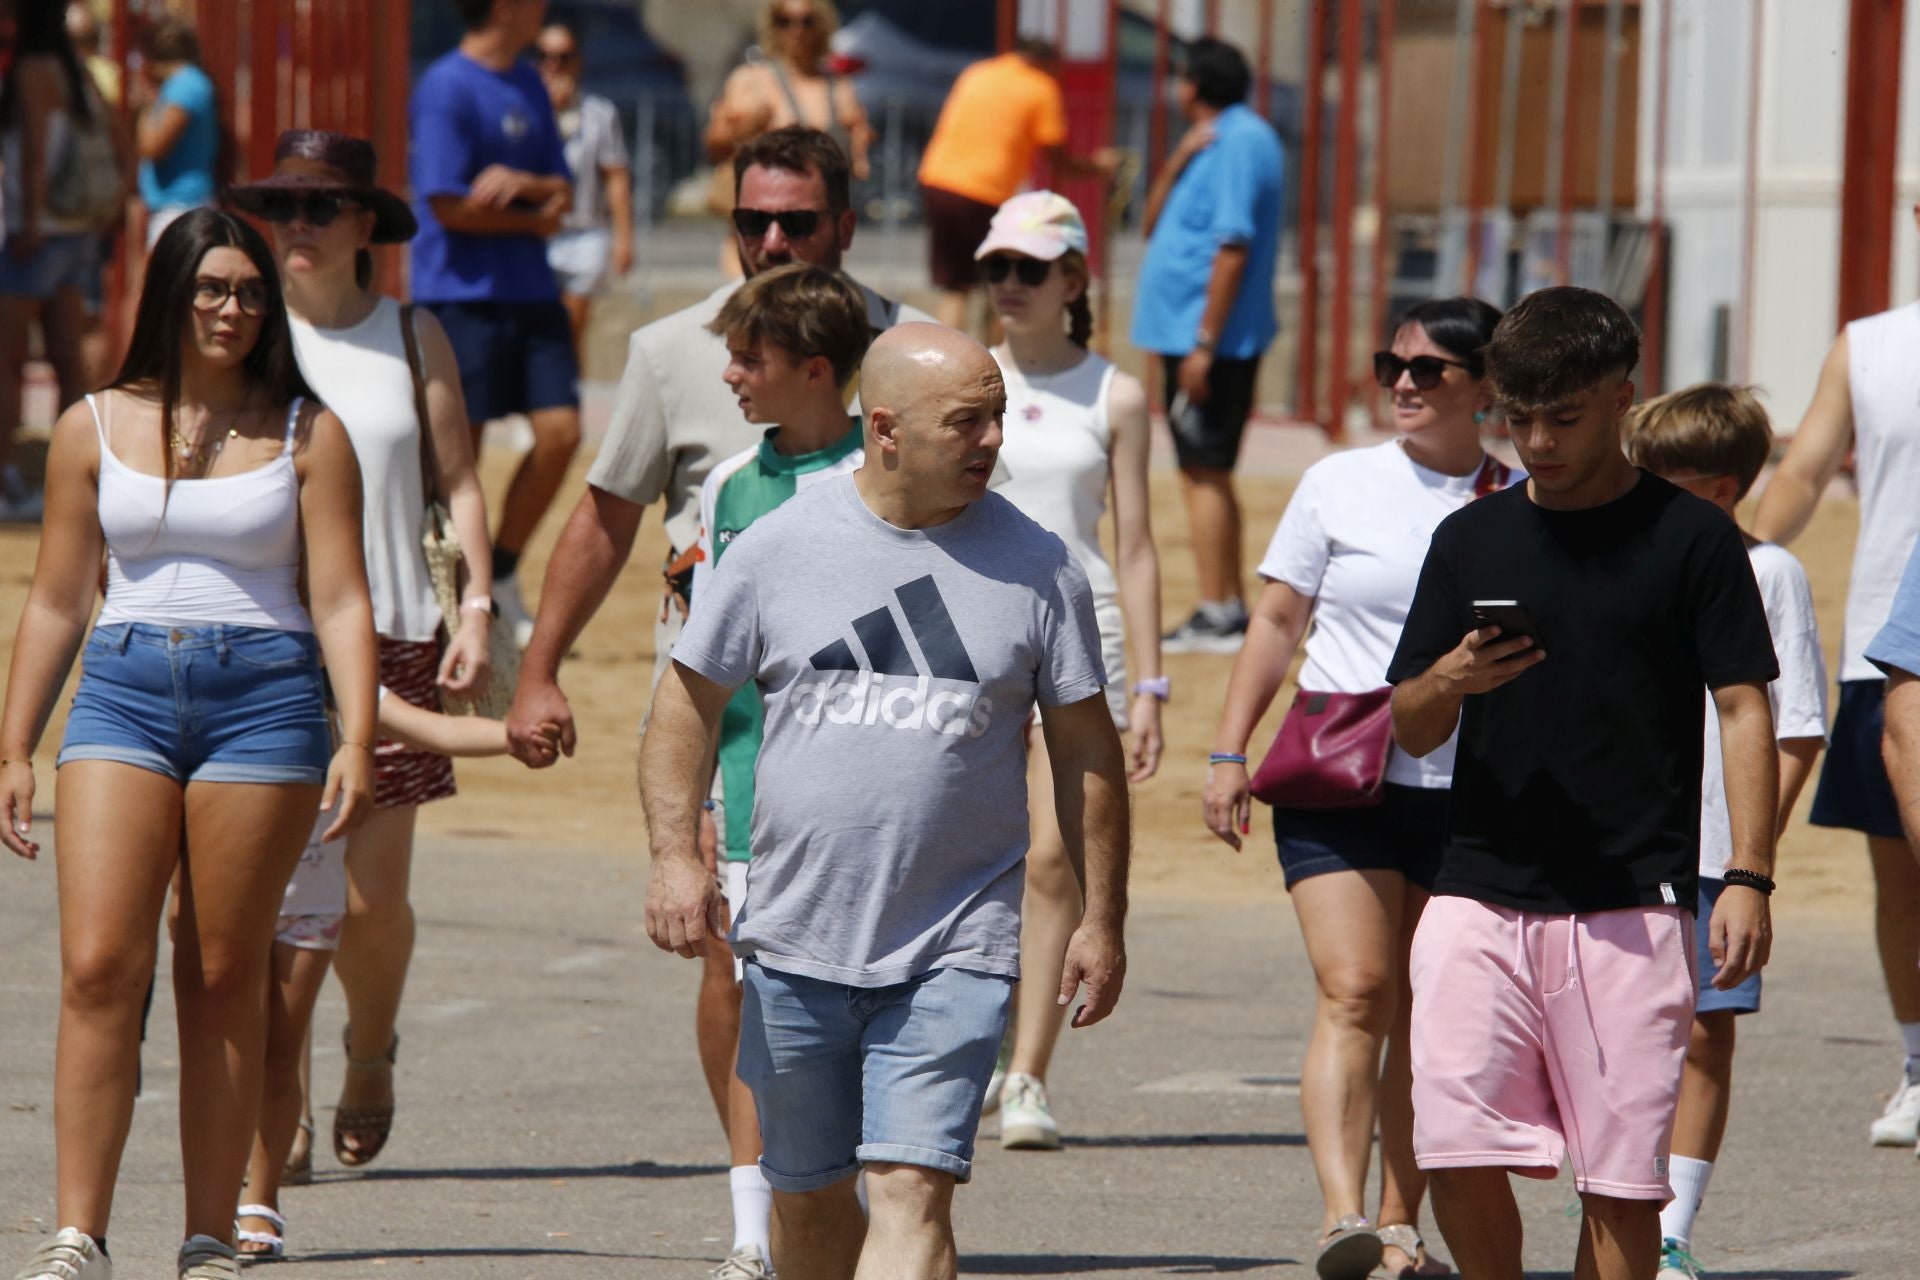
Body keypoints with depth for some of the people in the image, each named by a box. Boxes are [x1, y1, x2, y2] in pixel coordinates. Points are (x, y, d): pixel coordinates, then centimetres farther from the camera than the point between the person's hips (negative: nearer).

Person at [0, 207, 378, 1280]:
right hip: (123, 690, 1)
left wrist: (357, 740, -10)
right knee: (99, 969, -11)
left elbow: (340, 598, 2)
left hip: (263, 697, -1)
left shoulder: (307, 435, 6)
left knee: (224, 982, 1)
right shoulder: (95, 428, 10)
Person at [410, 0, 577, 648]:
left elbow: (562, 193, 12)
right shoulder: (446, 88, -11)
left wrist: (522, 183, -10)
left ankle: (500, 577, 14)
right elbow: (450, 206, -17)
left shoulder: (528, 85, 14)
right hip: (462, 295, -7)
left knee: (560, 431, -2)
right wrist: (535, 218, -5)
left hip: (531, 291, 7)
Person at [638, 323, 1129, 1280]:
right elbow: (688, 700, 7)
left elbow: (1085, 748, 7)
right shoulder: (780, 546, 1)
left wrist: (1102, 920, 6)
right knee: (809, 1200, 13)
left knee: (912, 1192, -14)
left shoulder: (1034, 566, 1)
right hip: (797, 941, 2)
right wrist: (674, 854, -5)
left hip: (954, 954, -2)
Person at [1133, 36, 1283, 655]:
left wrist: (1204, 343, -23)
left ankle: (1217, 616, -8)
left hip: (1210, 339, -10)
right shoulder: (1213, 140, 17)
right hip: (1189, 334, 10)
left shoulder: (1241, 142, -14)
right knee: (1205, 473, 15)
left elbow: (1233, 246, -20)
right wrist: (1179, 158, -2)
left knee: (1205, 472, -8)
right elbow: (1154, 223, 14)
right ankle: (1228, 610, 20)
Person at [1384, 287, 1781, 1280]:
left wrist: (1747, 876, -9)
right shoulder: (1472, 539, 11)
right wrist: (1449, 681, -10)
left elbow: (1744, 712, 1)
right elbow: (1411, 731, 14)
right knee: (1457, 1151, -7)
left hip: (1633, 904, -3)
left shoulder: (1691, 539, 2)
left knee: (1621, 1178, -3)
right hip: (1480, 891, 3)